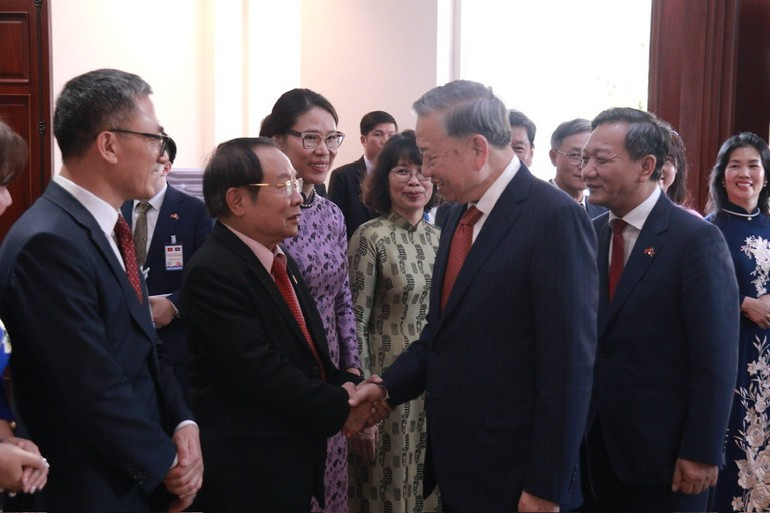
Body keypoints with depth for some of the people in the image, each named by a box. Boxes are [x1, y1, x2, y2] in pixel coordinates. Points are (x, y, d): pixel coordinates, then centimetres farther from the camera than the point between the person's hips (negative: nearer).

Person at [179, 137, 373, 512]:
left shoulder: (280, 261, 10)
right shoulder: (212, 273, -20)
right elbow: (263, 373, -24)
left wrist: (344, 384, -4)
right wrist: (339, 407, -14)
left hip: (295, 455, 9)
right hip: (249, 469, -8)